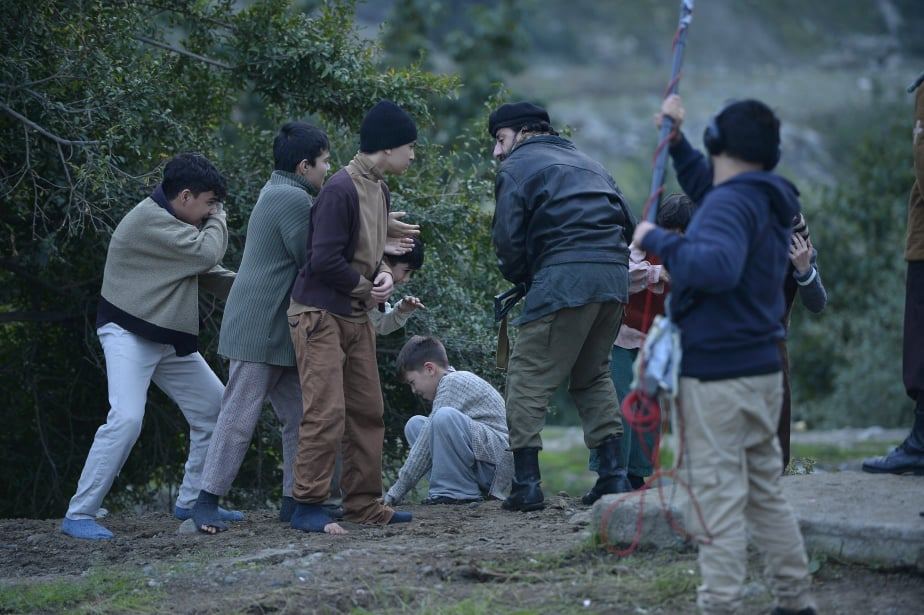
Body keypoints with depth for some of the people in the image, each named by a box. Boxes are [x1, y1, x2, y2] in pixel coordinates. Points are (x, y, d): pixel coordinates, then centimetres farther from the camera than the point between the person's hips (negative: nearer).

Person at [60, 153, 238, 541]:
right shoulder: (149, 220, -21)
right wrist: (218, 221, -3)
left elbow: (205, 271, 14)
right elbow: (206, 253, -22)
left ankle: (191, 501, 20)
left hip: (170, 339, 10)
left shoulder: (175, 223, 12)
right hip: (129, 334, -10)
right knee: (126, 419, -24)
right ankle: (78, 515, -18)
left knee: (215, 409, 10)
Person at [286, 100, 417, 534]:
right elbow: (324, 259, -23)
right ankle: (307, 507, -5)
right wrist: (366, 288, -10)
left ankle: (364, 503, 18)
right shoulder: (341, 189, -19)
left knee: (368, 412, 10)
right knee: (326, 413, -12)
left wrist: (383, 274, -4)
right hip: (320, 314, -9)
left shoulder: (381, 190, 9)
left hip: (356, 317, 9)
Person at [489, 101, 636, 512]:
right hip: (615, 275, 7)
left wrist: (518, 277, 15)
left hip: (564, 277, -7)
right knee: (592, 374, 20)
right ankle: (613, 474, 12)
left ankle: (526, 483, -9)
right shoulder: (586, 163, 29)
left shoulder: (518, 167, 7)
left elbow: (508, 238, -2)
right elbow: (627, 223, 25)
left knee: (528, 376, -2)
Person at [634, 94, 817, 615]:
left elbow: (717, 266, -36)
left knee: (718, 498, -6)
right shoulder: (770, 201, 13)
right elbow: (704, 186, 34)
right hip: (763, 370, 9)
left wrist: (658, 239, -25)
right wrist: (676, 140, 29)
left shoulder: (733, 203, -17)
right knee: (766, 492, 17)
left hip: (717, 375, -9)